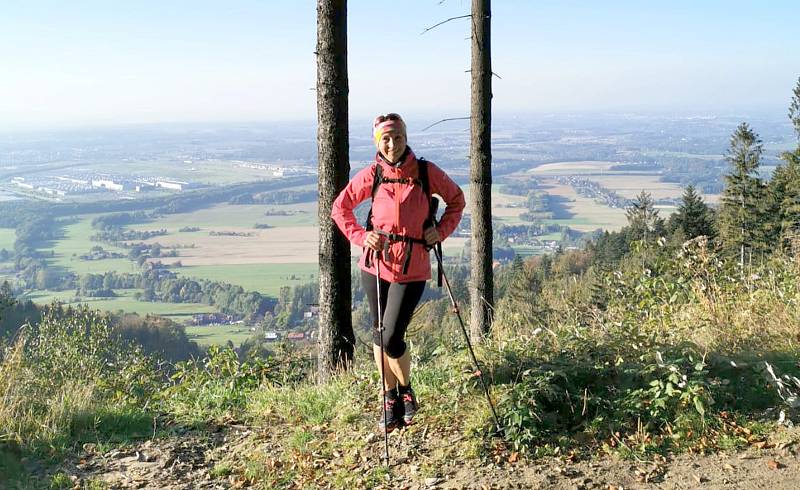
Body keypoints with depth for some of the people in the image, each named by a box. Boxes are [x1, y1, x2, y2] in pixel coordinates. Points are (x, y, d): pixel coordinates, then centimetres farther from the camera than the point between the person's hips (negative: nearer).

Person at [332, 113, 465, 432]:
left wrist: (441, 230, -3)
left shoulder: (426, 172, -5)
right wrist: (360, 237, -3)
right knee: (379, 335, 11)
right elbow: (340, 207, 10)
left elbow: (456, 200, 11)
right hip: (375, 264, 3)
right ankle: (389, 399, 29)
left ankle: (405, 391, 19)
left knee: (392, 339, -10)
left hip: (412, 268, -2)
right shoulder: (371, 175, -2)